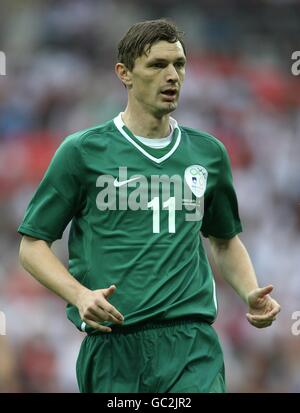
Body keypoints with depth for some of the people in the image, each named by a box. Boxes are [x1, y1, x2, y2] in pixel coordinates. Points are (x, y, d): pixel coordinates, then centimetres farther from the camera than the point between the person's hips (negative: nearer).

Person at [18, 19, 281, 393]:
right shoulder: (82, 151, 2)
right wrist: (80, 295, -13)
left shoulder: (208, 153, 13)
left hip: (192, 344, 2)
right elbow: (32, 243, 4)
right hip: (112, 347, -2)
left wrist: (250, 293, 8)